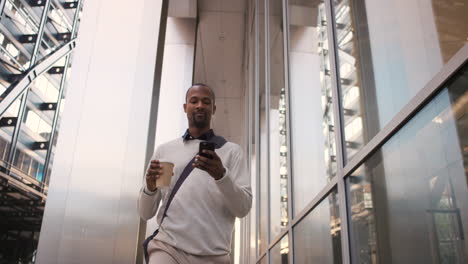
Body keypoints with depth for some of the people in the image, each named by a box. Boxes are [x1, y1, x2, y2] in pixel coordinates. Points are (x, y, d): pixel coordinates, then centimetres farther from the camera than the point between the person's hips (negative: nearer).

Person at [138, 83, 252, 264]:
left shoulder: (231, 151, 7)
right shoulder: (164, 150, 11)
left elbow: (243, 208, -2)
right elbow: (145, 213, 10)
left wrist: (221, 175, -18)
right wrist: (150, 187, -11)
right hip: (168, 248, 0)